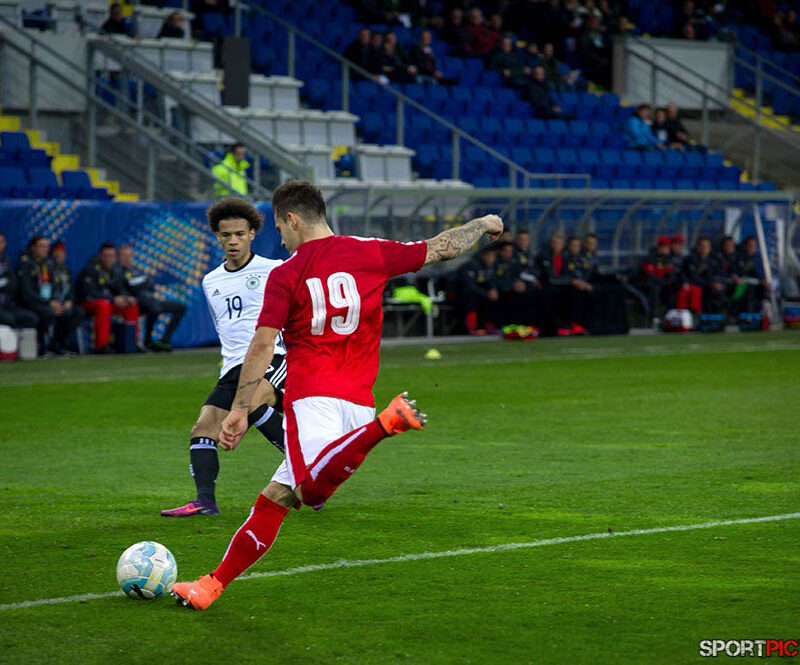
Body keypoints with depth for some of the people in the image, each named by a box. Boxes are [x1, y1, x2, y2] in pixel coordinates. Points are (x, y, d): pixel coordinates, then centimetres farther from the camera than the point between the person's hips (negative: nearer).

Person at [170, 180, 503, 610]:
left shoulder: (285, 275, 3)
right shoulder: (370, 253, 10)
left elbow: (262, 345, -4)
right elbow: (444, 248, 16)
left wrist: (239, 409, -1)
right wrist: (484, 224, 34)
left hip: (311, 395, -5)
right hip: (358, 403, 5)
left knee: (313, 489, -29)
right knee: (276, 498, 10)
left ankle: (386, 423, -44)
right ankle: (214, 584, 8)